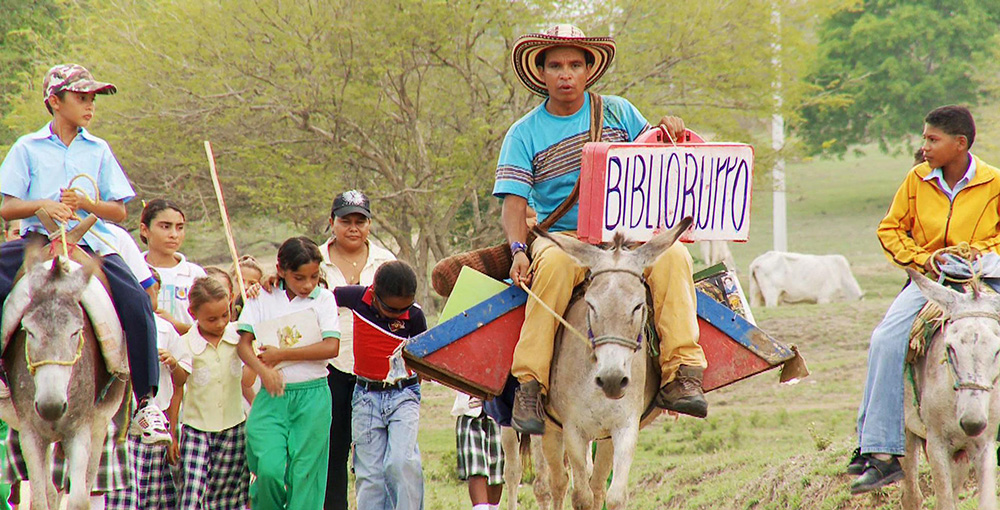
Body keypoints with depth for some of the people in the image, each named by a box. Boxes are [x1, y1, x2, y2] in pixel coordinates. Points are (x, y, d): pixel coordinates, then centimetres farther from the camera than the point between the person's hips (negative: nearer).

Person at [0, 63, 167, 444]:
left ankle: (145, 400, -14)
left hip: (90, 243, 1)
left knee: (136, 301, -23)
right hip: (38, 241, -1)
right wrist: (43, 205, -16)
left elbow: (119, 211, 10)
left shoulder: (99, 151, 14)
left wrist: (85, 203, -10)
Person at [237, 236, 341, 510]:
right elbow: (244, 344, -1)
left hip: (313, 396, 0)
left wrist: (281, 355, -9)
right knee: (269, 469, -14)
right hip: (272, 395, 0)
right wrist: (263, 370, -20)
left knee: (305, 475, -2)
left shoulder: (323, 299, 3)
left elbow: (331, 347, -8)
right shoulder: (262, 298, 6)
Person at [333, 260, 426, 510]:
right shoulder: (358, 298, -7)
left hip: (403, 396, -2)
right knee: (369, 473, 1)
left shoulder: (414, 316, -9)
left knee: (401, 462, -20)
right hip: (366, 397, 2)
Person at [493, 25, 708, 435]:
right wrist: (518, 250, -23)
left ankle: (681, 376, -32)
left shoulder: (618, 113, 11)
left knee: (672, 254, -29)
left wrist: (669, 132, -4)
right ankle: (529, 385, -37)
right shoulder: (524, 134, 4)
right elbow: (514, 202, -4)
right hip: (560, 236, -2)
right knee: (556, 263, -38)